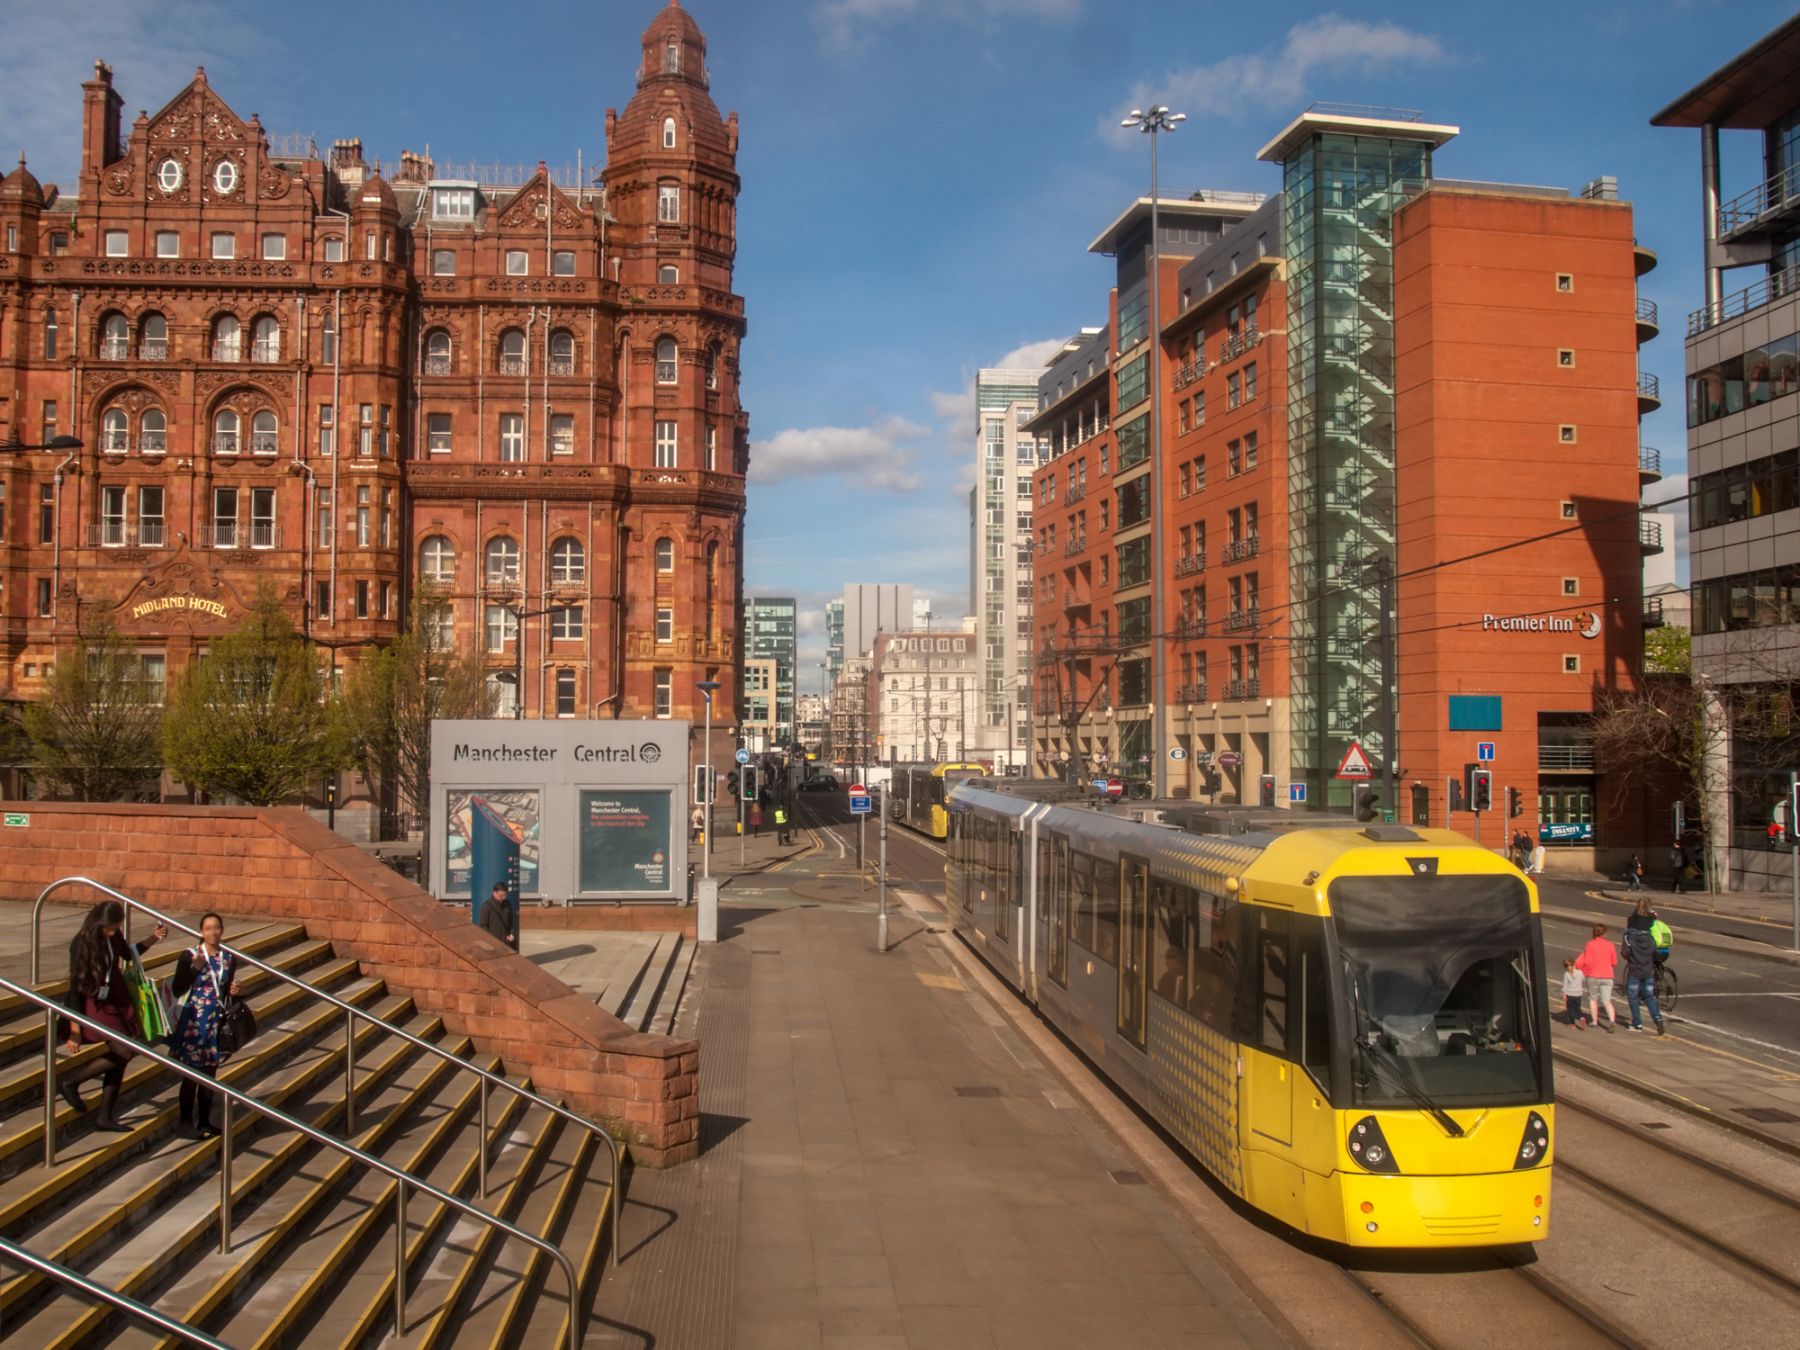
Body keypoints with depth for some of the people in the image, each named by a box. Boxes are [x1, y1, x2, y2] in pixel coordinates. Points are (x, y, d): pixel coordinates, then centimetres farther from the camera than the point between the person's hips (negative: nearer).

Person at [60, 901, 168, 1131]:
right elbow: (76, 986, -16)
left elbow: (129, 954, 24)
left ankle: (106, 1117, 16)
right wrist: (75, 1030, -16)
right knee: (124, 1052, -18)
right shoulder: (81, 943, -18)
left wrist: (154, 938, 8)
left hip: (118, 1003, 7)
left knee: (118, 1058, 7)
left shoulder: (113, 937, 0)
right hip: (95, 1007, -7)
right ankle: (69, 1080, 0)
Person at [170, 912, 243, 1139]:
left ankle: (204, 1121, 21)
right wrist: (195, 969, -24)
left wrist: (235, 991, -3)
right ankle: (185, 1122, 10)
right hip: (193, 1022, -5)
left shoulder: (229, 958, 6)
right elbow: (178, 990, -13)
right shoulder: (190, 956, -8)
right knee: (191, 1073, -1)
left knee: (210, 1073, 11)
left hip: (217, 1023, 5)